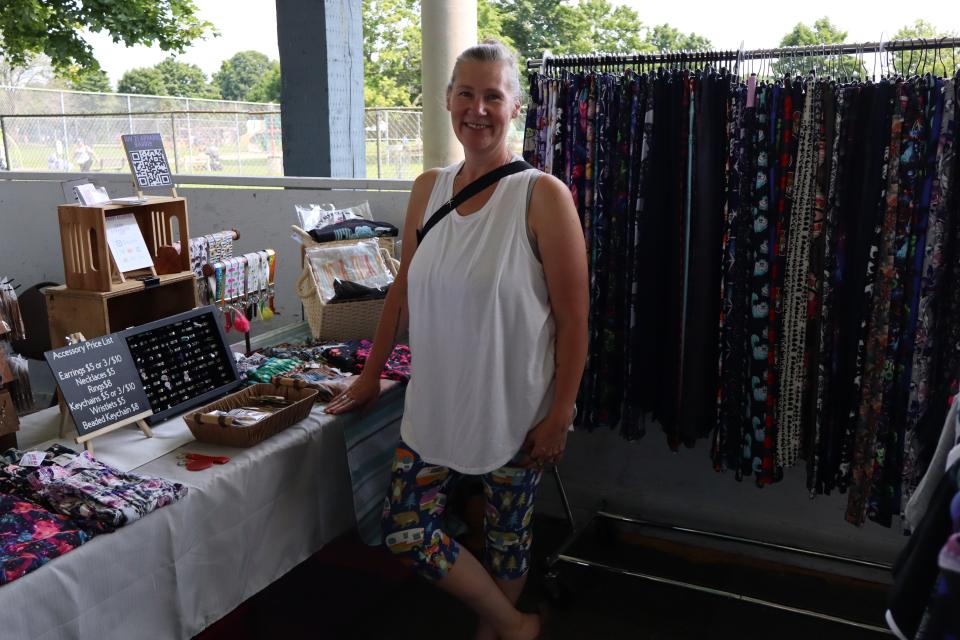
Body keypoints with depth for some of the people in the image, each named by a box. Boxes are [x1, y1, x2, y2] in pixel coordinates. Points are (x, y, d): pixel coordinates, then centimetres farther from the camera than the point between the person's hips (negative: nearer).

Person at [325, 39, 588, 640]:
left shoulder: (543, 195, -14)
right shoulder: (428, 189, 2)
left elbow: (573, 320, -13)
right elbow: (403, 290, 11)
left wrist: (559, 416, -13)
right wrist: (371, 376, 13)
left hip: (515, 410, -5)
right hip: (437, 403, 5)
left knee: (507, 535, 13)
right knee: (405, 531, 6)